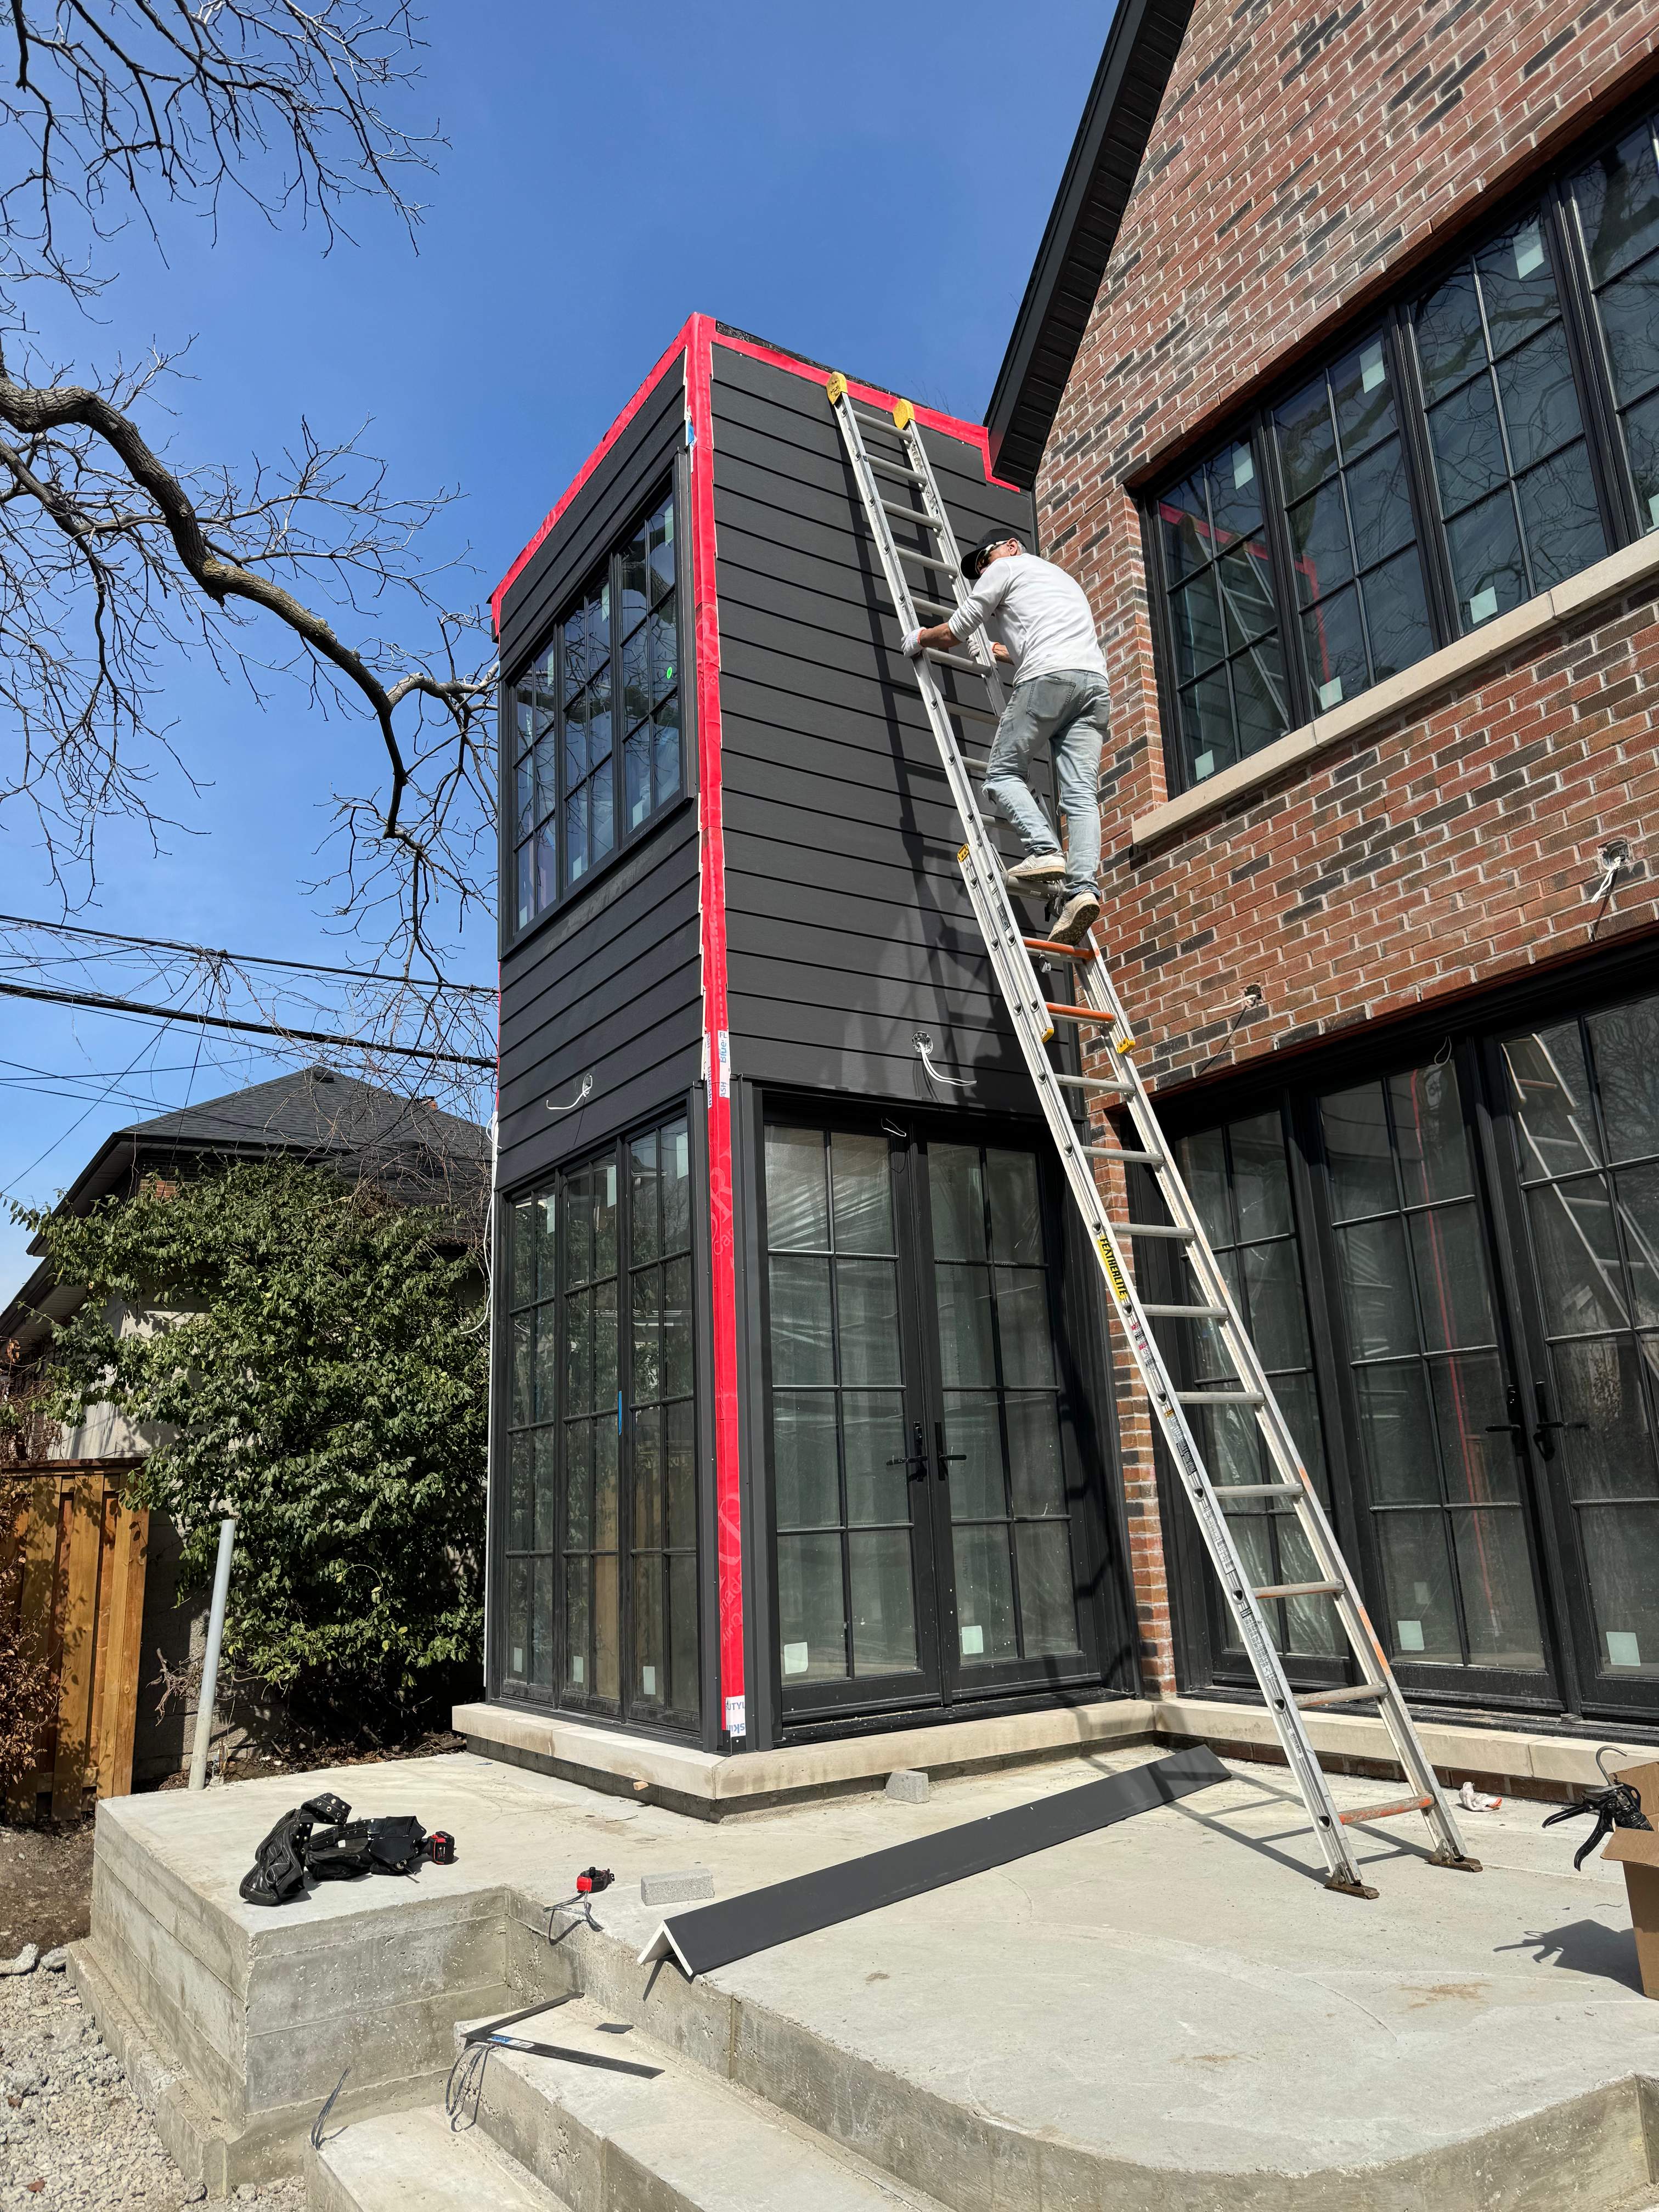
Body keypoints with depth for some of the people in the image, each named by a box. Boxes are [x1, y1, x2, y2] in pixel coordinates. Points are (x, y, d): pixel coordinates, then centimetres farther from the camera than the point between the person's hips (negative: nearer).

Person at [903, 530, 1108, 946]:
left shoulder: (1007, 568, 16)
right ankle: (1083, 887, -23)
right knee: (1081, 793, -5)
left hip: (1048, 677, -6)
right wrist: (1007, 654, 61)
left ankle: (1044, 852, -21)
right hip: (1095, 681, 7)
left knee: (1003, 773, 2)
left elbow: (956, 631, 14)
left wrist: (918, 639, 32)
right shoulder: (1063, 577, 40)